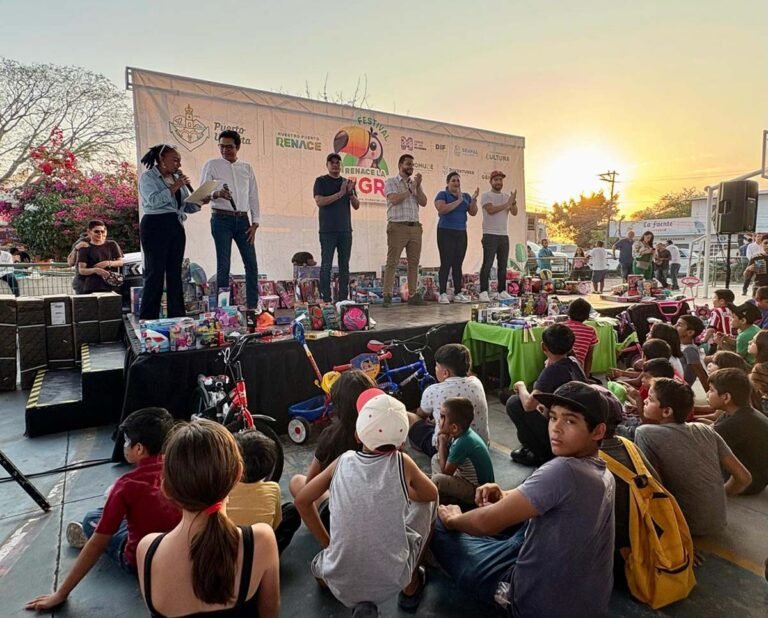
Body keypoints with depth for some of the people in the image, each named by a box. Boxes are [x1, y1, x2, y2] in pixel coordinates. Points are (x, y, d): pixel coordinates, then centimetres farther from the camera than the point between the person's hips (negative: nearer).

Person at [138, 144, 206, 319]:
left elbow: (186, 206, 17)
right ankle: (147, 319, -2)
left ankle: (177, 317, 13)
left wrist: (200, 202, -2)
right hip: (156, 227, -6)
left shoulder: (177, 178, 17)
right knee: (155, 273, -7)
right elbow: (154, 200, -18)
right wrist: (174, 187, -15)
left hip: (176, 227, 6)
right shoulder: (148, 177, -1)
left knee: (175, 273, 8)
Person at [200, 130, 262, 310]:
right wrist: (216, 194, -22)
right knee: (223, 265, -4)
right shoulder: (211, 165, 5)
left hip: (242, 219, 4)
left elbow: (253, 196, 13)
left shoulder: (247, 168, 14)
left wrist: (255, 223, 4)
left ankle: (253, 306, 7)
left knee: (251, 263, 1)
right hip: (221, 219, -3)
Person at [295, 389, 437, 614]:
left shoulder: (343, 461, -4)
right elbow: (432, 494, 10)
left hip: (340, 582, 2)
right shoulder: (402, 463, -10)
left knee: (320, 566, 38)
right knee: (426, 502, 18)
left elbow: (302, 500, 7)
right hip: (393, 579, -1)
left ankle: (360, 603, 10)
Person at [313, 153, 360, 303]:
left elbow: (356, 206, 10)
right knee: (326, 265, -5)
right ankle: (326, 299, -2)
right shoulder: (321, 181, 4)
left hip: (345, 230, 4)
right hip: (327, 231, -4)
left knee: (344, 265, 4)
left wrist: (351, 192, -8)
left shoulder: (347, 182, 16)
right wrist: (339, 194, -14)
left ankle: (343, 298, 9)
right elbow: (319, 201, -10)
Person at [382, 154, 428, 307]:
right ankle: (387, 295, -6)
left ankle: (413, 295, 9)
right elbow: (394, 199, -12)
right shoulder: (391, 182, 5)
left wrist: (418, 186, -4)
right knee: (392, 262, -7)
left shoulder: (415, 183, 19)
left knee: (414, 263, 5)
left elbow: (423, 203, 7)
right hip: (397, 226, -5)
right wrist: (411, 189, -6)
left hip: (415, 227, 5)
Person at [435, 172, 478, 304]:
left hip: (461, 233, 5)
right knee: (446, 263, -9)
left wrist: (474, 199, -10)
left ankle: (458, 294, 7)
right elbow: (442, 209, -19)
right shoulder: (442, 195, -2)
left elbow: (473, 213, 5)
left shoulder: (466, 196, 14)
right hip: (446, 232, -5)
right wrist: (458, 201, -18)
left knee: (458, 264, 5)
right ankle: (443, 294, -8)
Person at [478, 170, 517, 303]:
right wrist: (507, 204, -14)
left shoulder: (507, 196, 16)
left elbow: (514, 213, 5)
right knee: (487, 264, -9)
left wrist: (513, 202, -12)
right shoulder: (486, 195, 0)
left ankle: (502, 291, 13)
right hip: (490, 235, -6)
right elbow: (490, 210, -17)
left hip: (504, 235, 6)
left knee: (503, 265, 7)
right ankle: (483, 292, -9)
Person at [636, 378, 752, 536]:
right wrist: (718, 496, 18)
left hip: (687, 526, -6)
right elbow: (744, 478, 3)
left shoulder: (645, 433, -17)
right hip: (718, 522, 6)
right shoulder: (706, 430, -1)